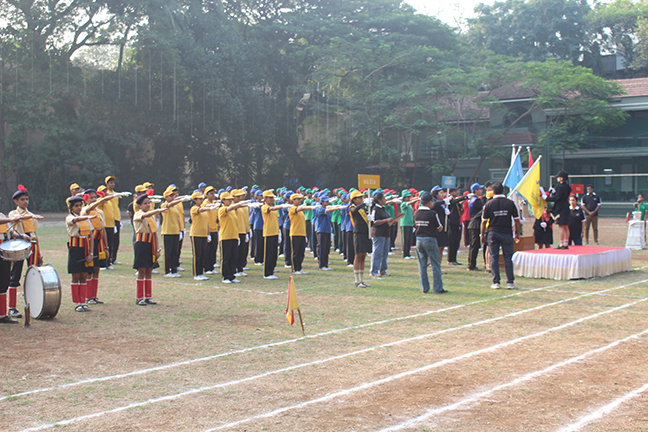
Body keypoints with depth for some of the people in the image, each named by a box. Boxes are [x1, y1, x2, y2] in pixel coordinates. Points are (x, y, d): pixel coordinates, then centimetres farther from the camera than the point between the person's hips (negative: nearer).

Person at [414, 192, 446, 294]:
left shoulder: (416, 213, 2)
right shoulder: (432, 213, -12)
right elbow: (440, 228, -4)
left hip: (419, 239, 5)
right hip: (430, 240, -5)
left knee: (422, 265, 10)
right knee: (436, 264, 3)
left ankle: (424, 288, 11)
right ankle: (437, 288, 4)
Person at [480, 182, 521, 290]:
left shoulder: (488, 204, -1)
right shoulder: (510, 203, -1)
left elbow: (484, 221, 2)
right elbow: (516, 220, 1)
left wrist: (482, 235, 12)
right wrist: (517, 234, 11)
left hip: (492, 233, 0)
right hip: (507, 233, 0)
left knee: (494, 258, 5)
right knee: (508, 257, 6)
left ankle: (496, 282, 4)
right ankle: (510, 282, 4)